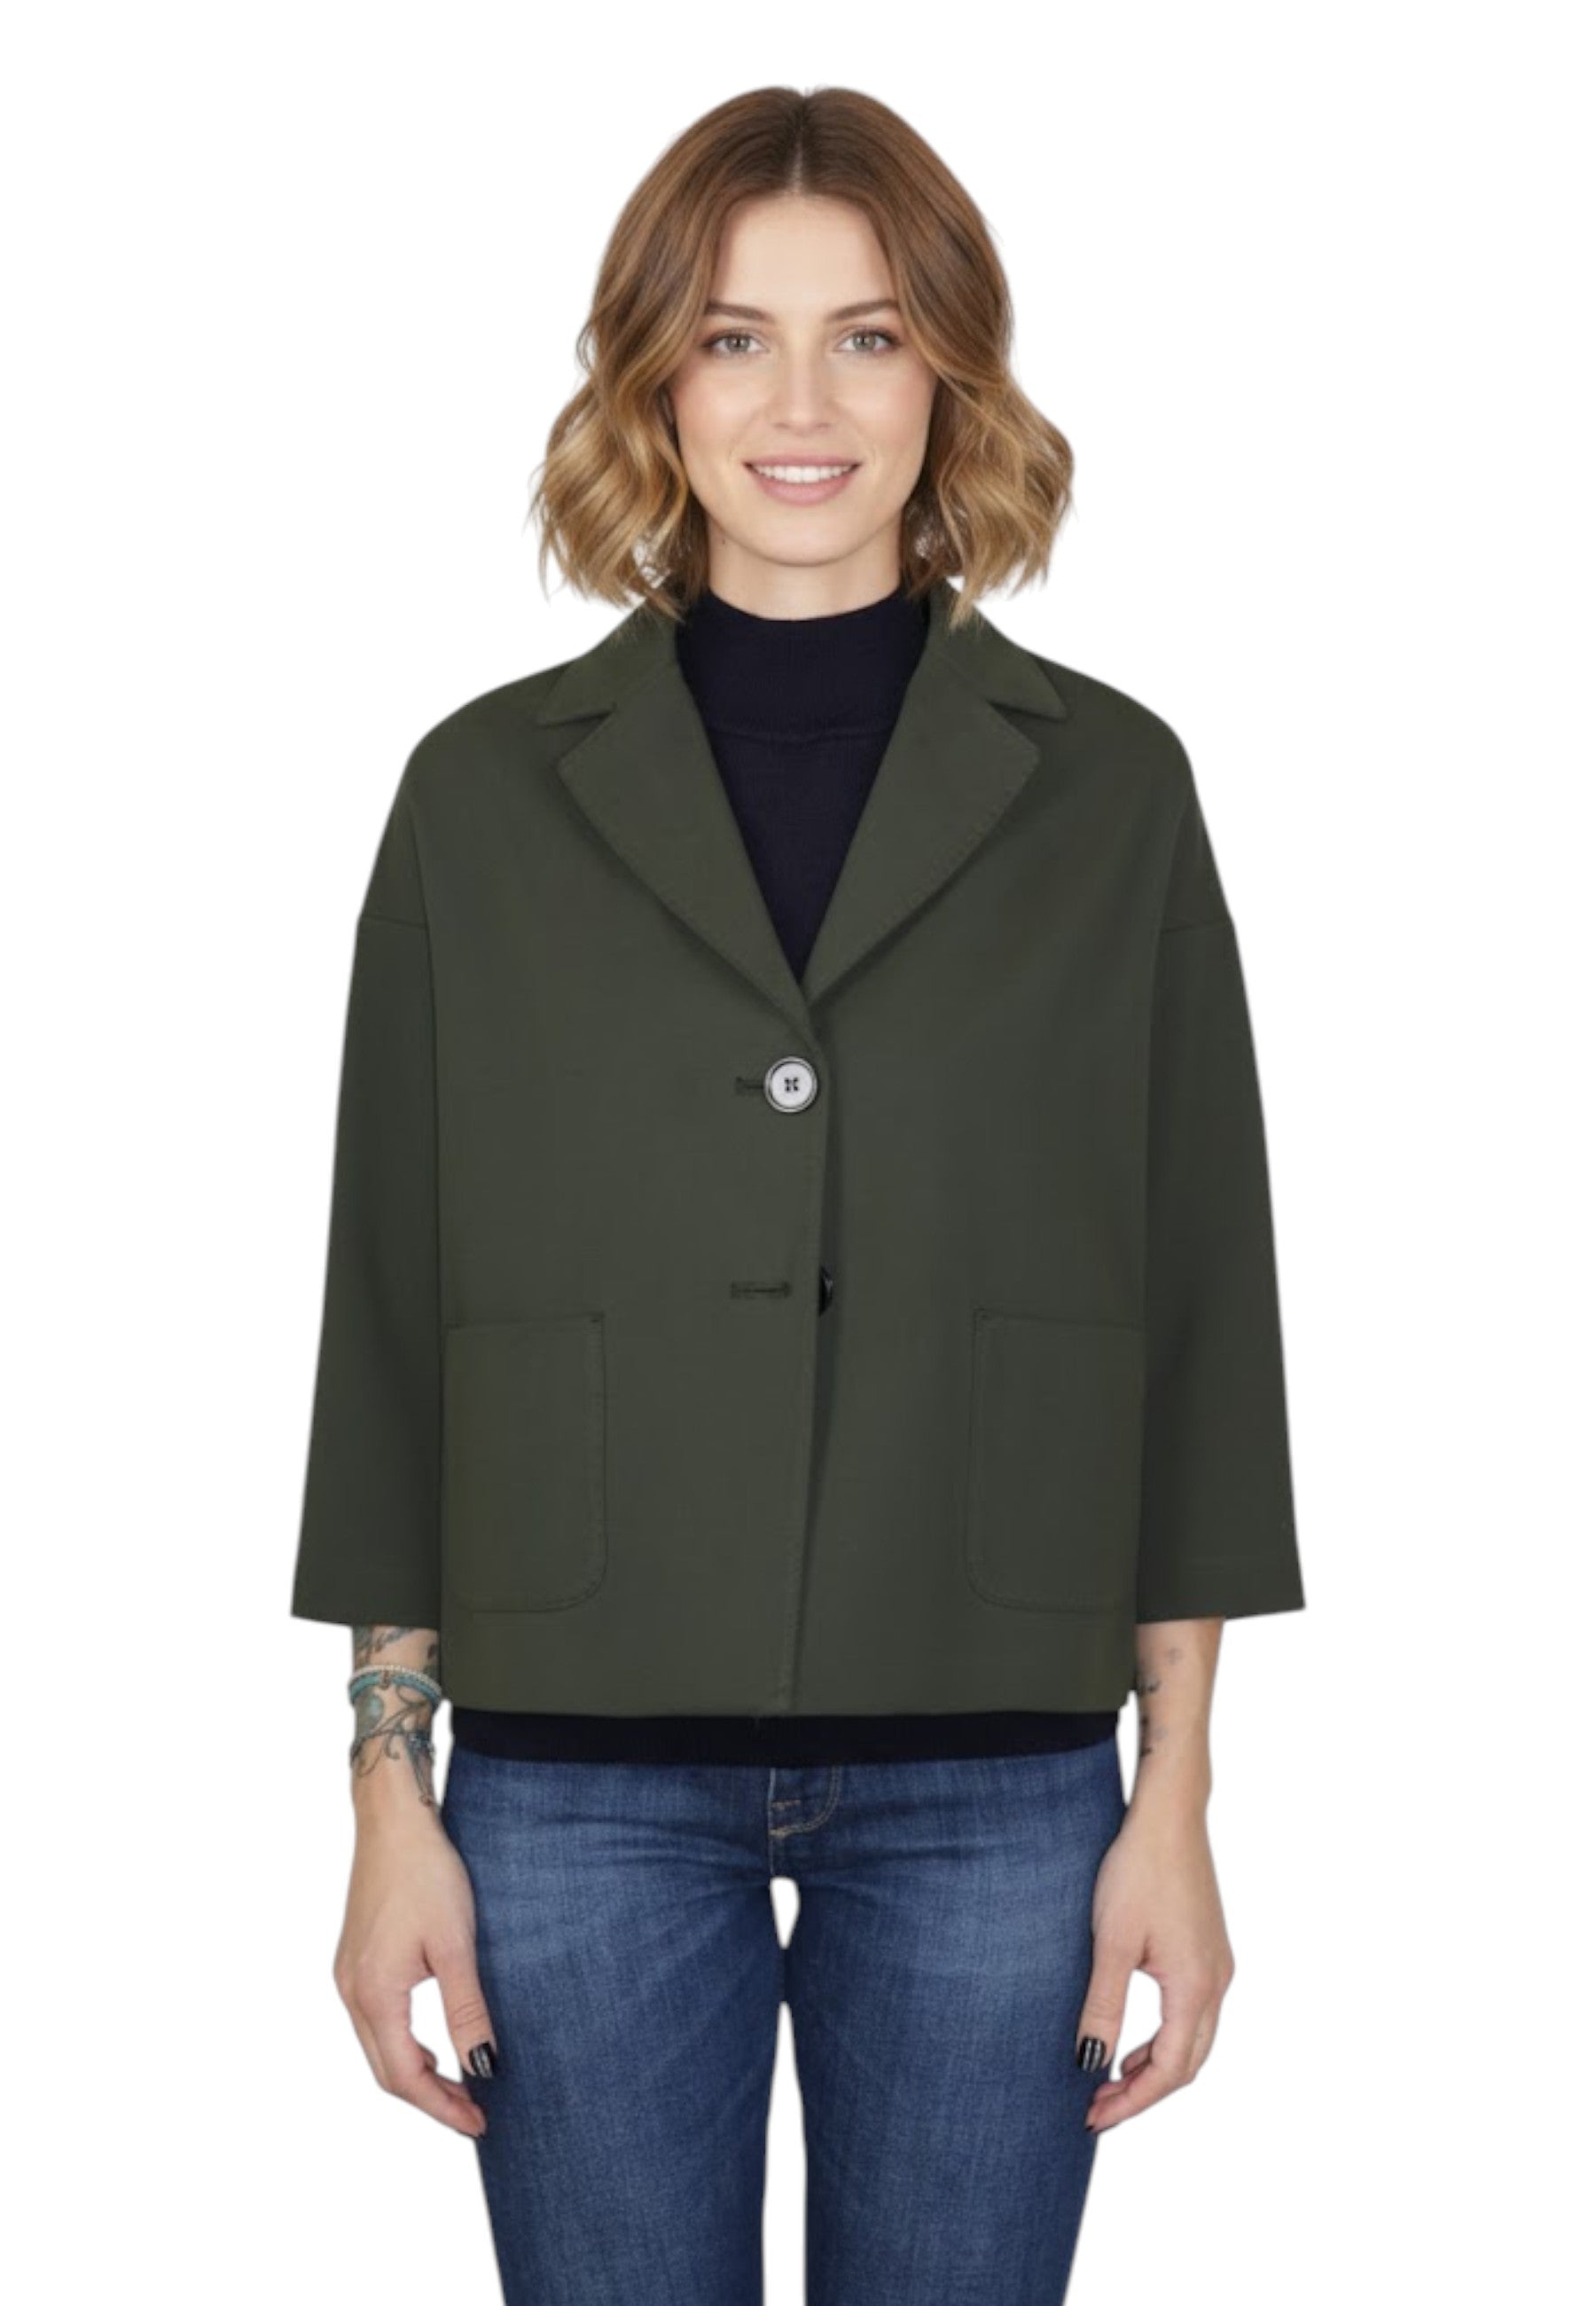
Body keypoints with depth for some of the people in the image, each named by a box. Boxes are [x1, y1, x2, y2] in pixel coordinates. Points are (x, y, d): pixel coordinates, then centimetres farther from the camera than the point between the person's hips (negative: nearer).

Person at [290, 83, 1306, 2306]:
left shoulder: (1105, 785, 2)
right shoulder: (492, 790, 2)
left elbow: (1202, 1295, 3)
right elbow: (392, 1307, 3)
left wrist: (1178, 1794, 0)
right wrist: (391, 1791, 0)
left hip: (990, 1780, 0)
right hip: (583, 1782, 0)